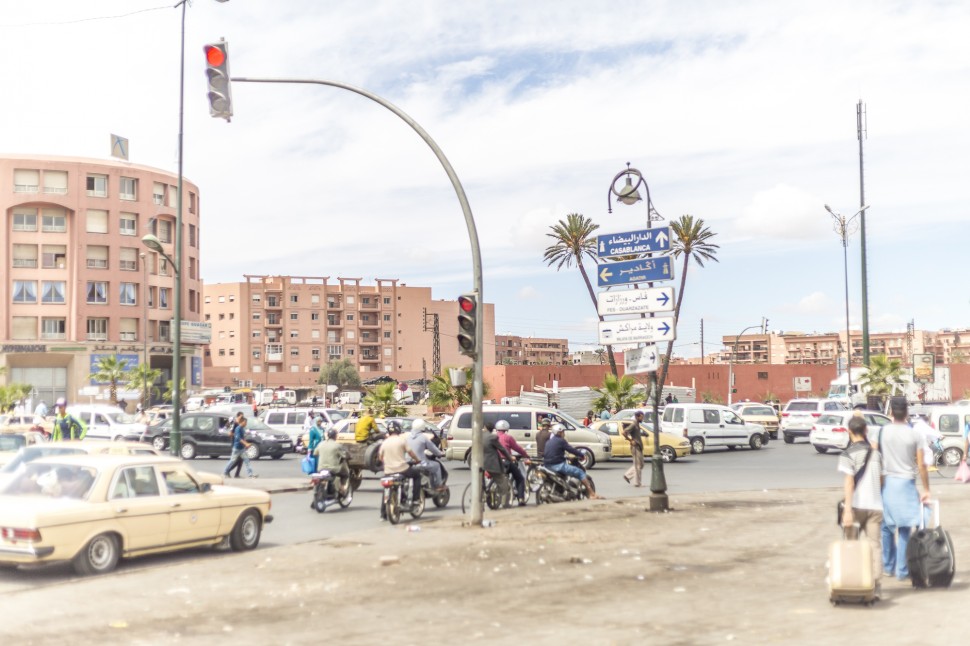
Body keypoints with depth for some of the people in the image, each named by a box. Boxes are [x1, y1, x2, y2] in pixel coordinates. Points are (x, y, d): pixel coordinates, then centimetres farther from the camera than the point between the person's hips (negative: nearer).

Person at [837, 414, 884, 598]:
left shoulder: (848, 455, -7)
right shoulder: (876, 453, 9)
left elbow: (849, 482, -14)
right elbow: (881, 480, 14)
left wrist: (847, 509, -16)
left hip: (856, 506, -3)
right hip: (875, 505, 4)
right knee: (875, 545, 3)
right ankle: (877, 585, -3)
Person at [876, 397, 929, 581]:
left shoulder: (883, 431, -3)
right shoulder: (915, 435, -7)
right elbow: (921, 465, -6)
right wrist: (926, 490, 2)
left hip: (887, 482, 2)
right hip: (906, 483, -2)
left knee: (886, 526, 13)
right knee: (904, 529, 2)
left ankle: (888, 566, 20)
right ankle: (902, 570, 4)